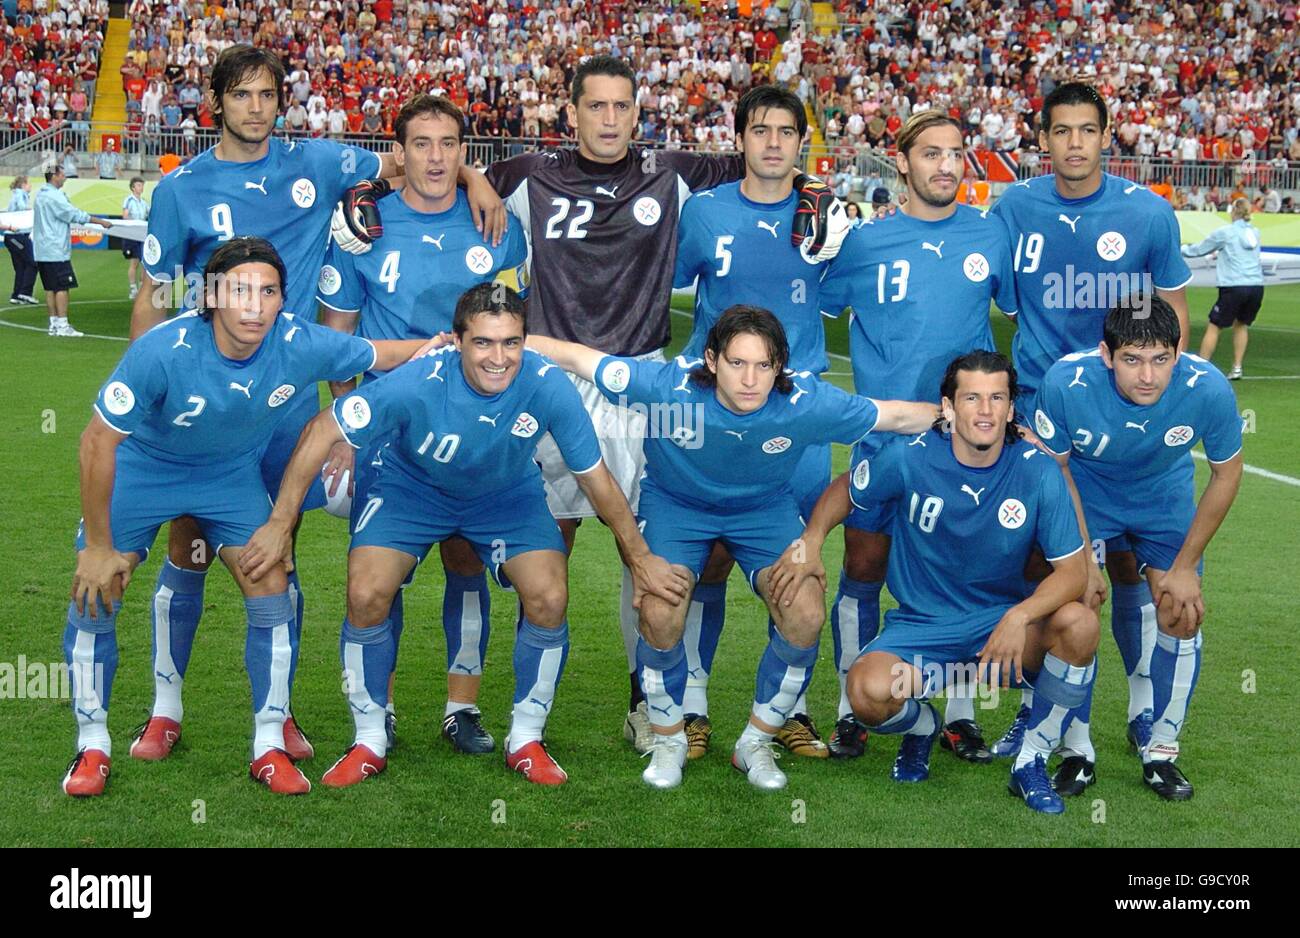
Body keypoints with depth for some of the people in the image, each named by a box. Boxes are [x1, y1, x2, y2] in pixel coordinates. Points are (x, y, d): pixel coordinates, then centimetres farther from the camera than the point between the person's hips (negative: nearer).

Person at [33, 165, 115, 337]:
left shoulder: (41, 195, 15)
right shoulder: (54, 197, -15)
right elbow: (75, 215, -17)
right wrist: (101, 222, -12)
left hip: (42, 251, 10)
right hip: (56, 251, -10)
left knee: (50, 288, 10)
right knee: (62, 287, -7)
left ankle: (54, 324, 11)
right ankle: (63, 325, -8)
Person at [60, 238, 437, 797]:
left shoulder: (302, 346, -27)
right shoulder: (162, 351, -34)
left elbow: (383, 354, -7)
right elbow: (99, 441, -24)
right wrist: (99, 546, -18)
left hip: (232, 476, 2)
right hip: (143, 468, -2)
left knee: (271, 593, -8)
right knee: (94, 598, -8)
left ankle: (270, 747, 8)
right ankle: (92, 746, 12)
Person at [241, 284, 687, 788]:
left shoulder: (548, 387, -30)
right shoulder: (417, 384, -35)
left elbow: (595, 476, -16)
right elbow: (320, 432, -23)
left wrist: (641, 558, -7)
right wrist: (280, 525, -22)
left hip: (508, 495, 1)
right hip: (410, 486, -1)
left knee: (550, 600, -19)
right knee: (366, 597, -20)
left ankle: (526, 739, 6)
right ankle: (369, 741, 4)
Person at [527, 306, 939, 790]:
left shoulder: (805, 401, -28)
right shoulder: (670, 385, -32)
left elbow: (897, 415, -14)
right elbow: (576, 355, -23)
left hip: (765, 509, 2)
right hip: (675, 503, -1)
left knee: (807, 616, -19)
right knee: (660, 614, -25)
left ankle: (757, 742, 7)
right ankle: (668, 739, 5)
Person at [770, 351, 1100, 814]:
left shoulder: (1037, 471, -11)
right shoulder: (911, 458, -10)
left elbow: (1072, 571, -11)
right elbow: (845, 488, 9)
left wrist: (1020, 617, -29)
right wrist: (811, 540, -9)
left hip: (1003, 622, 1)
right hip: (920, 628, -1)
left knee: (1079, 623, -30)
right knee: (869, 691, -32)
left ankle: (1031, 762, -5)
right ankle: (921, 724, 11)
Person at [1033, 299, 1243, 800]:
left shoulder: (1209, 389, -31)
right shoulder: (1066, 381, -34)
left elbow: (1225, 475, -12)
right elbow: (1055, 469, -15)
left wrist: (1186, 565, -8)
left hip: (1165, 498, 1)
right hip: (1085, 495, -1)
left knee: (1182, 614, -7)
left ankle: (1160, 748, 15)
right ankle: (1077, 749, 6)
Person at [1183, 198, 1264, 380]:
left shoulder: (1223, 232, -1)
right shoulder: (1255, 232, 13)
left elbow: (1200, 249, 9)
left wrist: (1183, 249, 27)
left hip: (1234, 287, -5)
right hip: (1256, 286, 5)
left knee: (1214, 326, 5)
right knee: (1241, 324, 22)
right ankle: (1237, 368, 18)